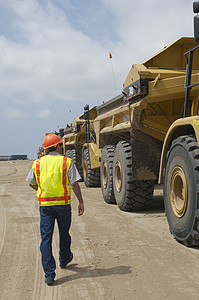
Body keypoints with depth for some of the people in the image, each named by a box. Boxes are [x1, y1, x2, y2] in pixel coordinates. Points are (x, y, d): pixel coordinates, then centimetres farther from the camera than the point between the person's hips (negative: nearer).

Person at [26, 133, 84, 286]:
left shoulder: (38, 163, 3)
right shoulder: (67, 162, -5)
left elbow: (31, 183, 14)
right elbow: (74, 183, -9)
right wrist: (81, 202, -3)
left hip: (45, 204, 1)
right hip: (63, 203, -1)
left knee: (46, 238, 2)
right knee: (64, 234, 20)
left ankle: (49, 274, -2)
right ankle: (64, 259, 43)